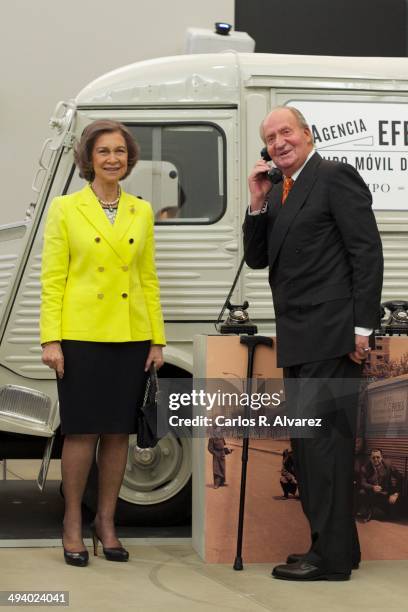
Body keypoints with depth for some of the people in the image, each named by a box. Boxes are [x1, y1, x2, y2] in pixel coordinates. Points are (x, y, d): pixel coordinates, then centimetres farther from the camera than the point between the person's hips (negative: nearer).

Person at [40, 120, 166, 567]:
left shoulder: (142, 212, 10)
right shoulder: (65, 209, 0)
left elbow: (148, 279, 12)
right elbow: (52, 278, -3)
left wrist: (157, 340, 6)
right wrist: (51, 340, -10)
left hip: (131, 336, 3)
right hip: (81, 336, -3)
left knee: (118, 432, 7)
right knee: (82, 431, -1)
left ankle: (106, 522, 18)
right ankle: (72, 525, 11)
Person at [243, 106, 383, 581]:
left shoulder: (335, 178, -7)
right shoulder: (277, 192, 18)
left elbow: (368, 253, -12)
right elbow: (257, 258, 16)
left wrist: (362, 328, -17)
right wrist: (258, 203, 2)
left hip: (331, 336, -9)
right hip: (298, 340, 9)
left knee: (321, 437, -10)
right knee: (309, 442, 11)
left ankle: (332, 556, -6)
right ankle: (333, 544, 19)